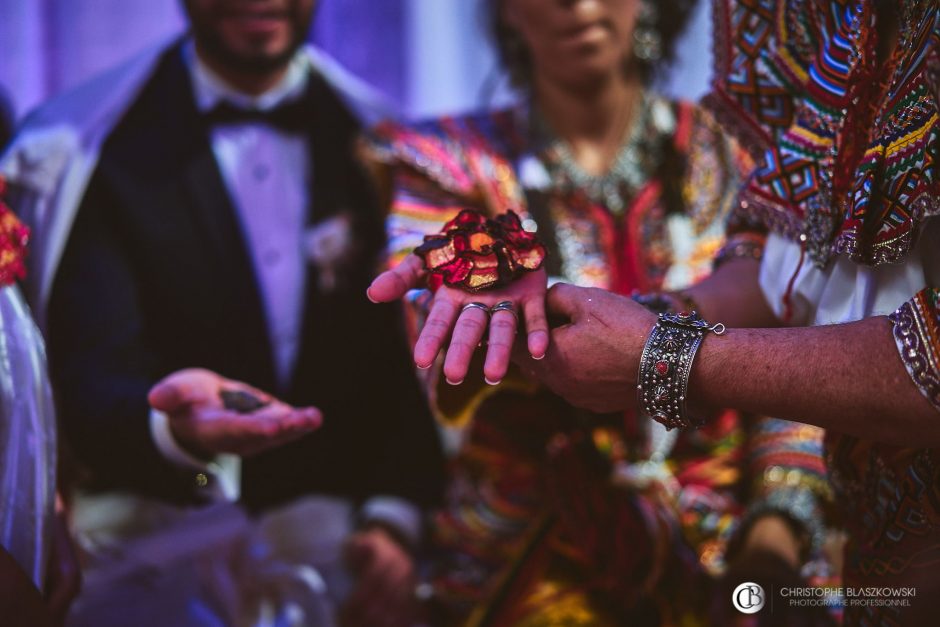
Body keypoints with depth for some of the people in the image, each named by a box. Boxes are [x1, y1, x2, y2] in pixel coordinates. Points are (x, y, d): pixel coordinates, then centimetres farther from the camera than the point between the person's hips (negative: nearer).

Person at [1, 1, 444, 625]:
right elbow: (93, 375, -11)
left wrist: (393, 521, -6)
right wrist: (174, 427, -34)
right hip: (154, 545, -4)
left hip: (335, 540, 5)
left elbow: (411, 364, 9)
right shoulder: (92, 147, 0)